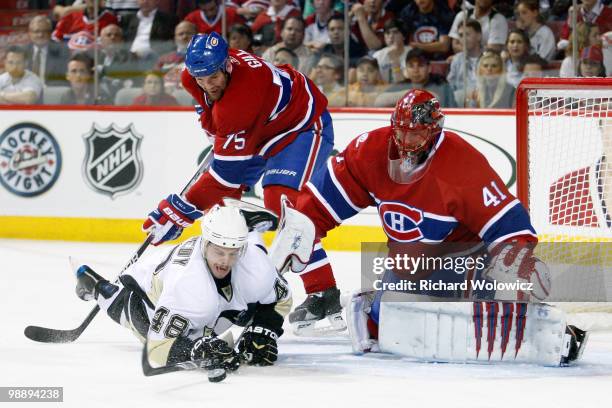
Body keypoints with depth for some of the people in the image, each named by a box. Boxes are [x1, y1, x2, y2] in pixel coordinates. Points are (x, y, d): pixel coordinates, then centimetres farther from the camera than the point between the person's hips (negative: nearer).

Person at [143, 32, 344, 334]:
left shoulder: (242, 98, -40)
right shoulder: (193, 75, -16)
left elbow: (227, 172, -37)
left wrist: (179, 213, -35)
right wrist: (215, 134, 21)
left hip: (302, 126, -10)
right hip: (257, 131, 10)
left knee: (282, 202, -28)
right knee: (221, 201, 6)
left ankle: (324, 295, -28)